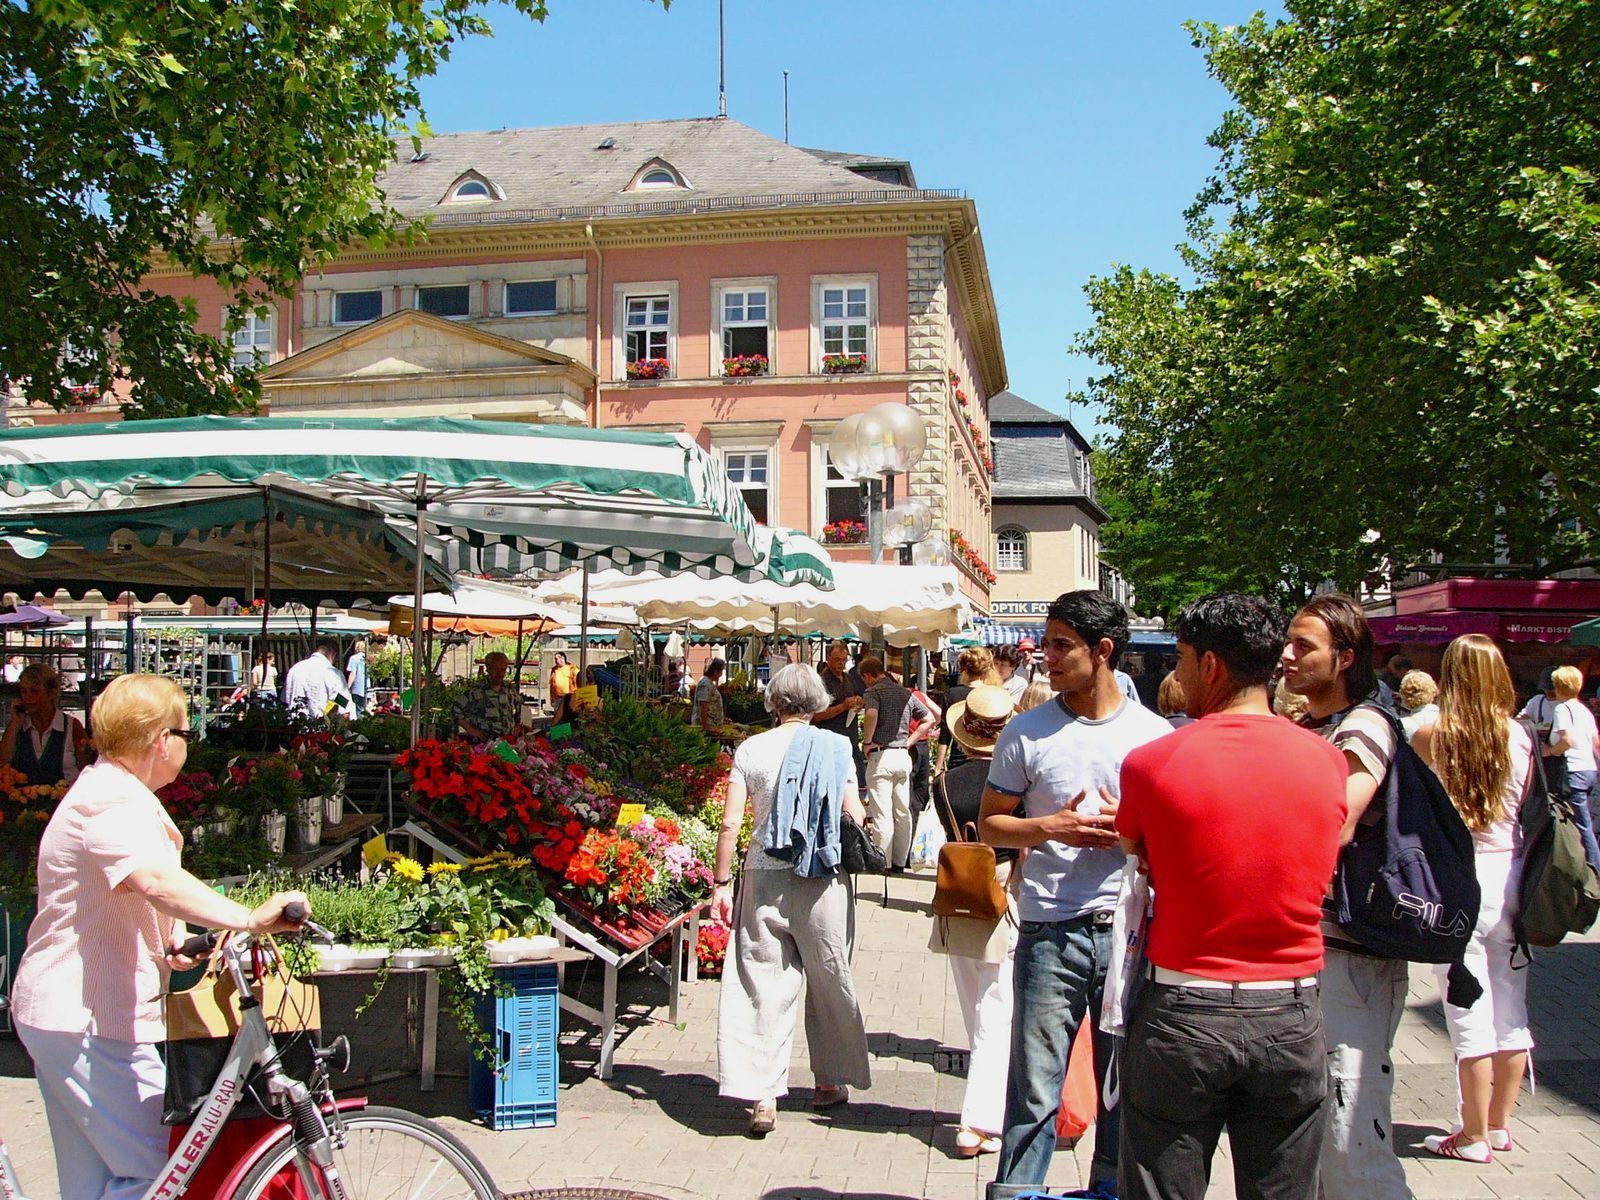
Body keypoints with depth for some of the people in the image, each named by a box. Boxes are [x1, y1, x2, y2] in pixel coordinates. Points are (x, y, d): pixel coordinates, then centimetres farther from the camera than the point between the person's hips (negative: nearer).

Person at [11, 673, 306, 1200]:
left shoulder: (104, 791, 18)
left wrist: (168, 947, 22)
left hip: (61, 1012, 11)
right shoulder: (114, 801, -18)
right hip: (92, 1020, -11)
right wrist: (249, 918, -48)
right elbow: (156, 880, -39)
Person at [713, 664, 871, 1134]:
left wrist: (721, 883, 3)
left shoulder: (751, 749, 0)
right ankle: (830, 1081, 29)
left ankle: (762, 1098, 0)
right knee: (830, 979, 15)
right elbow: (856, 818, -3)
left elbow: (730, 822, -3)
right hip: (823, 881, 0)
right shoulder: (835, 747, -1)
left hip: (764, 876, 0)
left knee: (763, 985, 4)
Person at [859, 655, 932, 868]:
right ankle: (899, 862, 18)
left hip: (881, 756, -6)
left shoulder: (873, 692, -6)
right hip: (903, 756, 6)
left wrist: (867, 742, -14)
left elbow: (871, 714, -27)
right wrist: (910, 740, 13)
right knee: (902, 812, 12)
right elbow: (928, 718, 15)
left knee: (881, 815, -3)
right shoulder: (905, 693, 13)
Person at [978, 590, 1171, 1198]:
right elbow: (990, 823, 7)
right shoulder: (1026, 732, 2)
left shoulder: (1154, 733, 4)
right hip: (1050, 933, -1)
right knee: (1034, 1090, 2)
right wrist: (1049, 828, -12)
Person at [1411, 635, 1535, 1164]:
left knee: (1470, 1013, 3)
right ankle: (1500, 1125, 27)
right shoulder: (1520, 737, -1)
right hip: (1511, 872, 5)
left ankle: (1474, 1137, 13)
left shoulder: (1430, 737, -10)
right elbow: (1530, 813, 7)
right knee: (1511, 1006, 14)